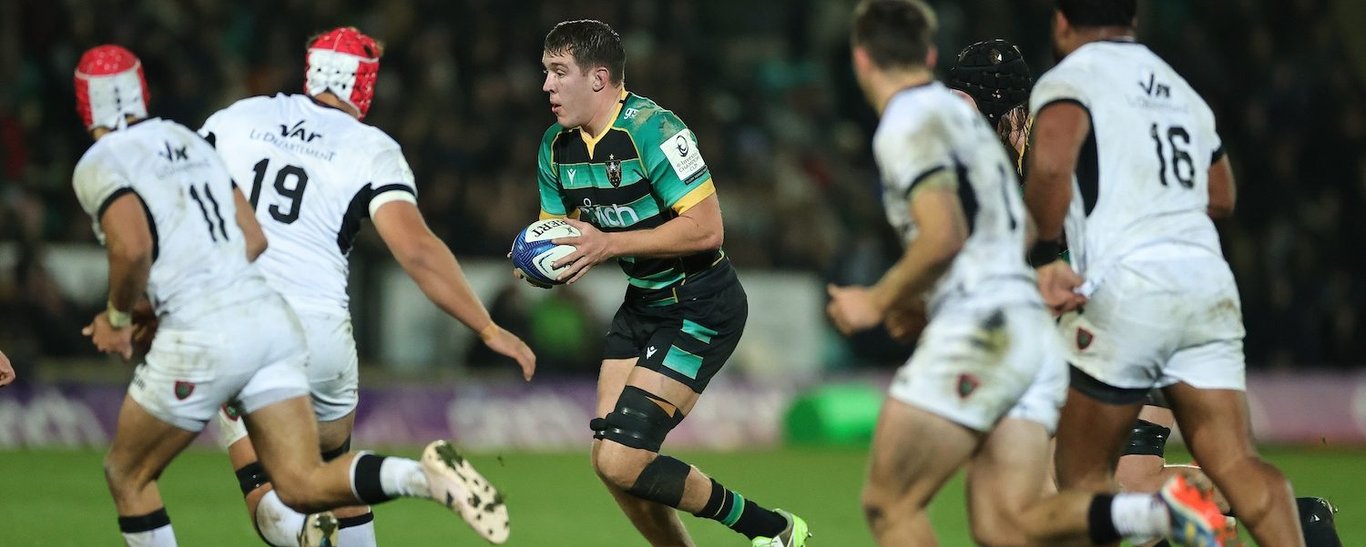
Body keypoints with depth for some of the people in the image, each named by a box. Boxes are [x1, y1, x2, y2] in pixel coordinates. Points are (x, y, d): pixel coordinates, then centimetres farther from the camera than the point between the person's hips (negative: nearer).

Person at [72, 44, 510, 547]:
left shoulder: (99, 166, -2)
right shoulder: (189, 141, 21)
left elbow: (133, 248, -19)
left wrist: (117, 318, 0)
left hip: (203, 336, -7)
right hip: (270, 315, 7)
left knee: (127, 475, 15)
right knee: (303, 485, 1)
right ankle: (424, 476, -25)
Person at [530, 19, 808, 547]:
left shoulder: (651, 129, -21)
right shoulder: (557, 146, 4)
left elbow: (705, 228, -26)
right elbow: (557, 229, 13)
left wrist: (608, 244, -27)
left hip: (702, 308, -9)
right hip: (643, 302, 9)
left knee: (623, 460, -16)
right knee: (609, 460, 3)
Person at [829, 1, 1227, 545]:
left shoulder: (906, 126, -5)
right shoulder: (959, 112, 24)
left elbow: (943, 237, -16)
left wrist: (878, 302, -3)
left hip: (975, 334, -9)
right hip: (1034, 332, 9)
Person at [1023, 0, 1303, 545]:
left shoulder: (1070, 80, -1)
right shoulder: (1179, 88, 22)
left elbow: (1051, 165, -22)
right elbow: (1221, 198, 32)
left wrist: (1043, 256, -10)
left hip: (1127, 289, -6)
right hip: (1210, 283, 6)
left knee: (1083, 470, 6)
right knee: (1234, 459, -2)